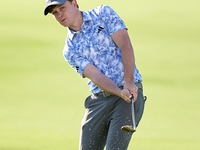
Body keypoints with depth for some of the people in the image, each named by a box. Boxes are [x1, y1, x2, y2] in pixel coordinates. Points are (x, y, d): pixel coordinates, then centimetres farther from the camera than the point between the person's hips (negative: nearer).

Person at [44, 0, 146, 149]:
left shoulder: (104, 14, 2)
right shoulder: (70, 50, 6)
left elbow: (125, 45, -8)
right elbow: (95, 75, -7)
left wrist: (128, 82, -22)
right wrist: (120, 92, -26)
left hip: (131, 91, -4)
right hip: (99, 100, 4)